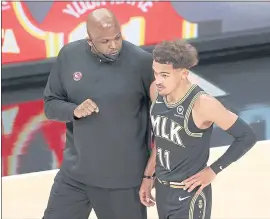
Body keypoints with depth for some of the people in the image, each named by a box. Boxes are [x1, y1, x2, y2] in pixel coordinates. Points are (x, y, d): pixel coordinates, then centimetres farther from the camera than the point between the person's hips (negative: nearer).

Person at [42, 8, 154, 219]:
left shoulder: (141, 61, -14)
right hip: (74, 173, 3)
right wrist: (74, 111, -18)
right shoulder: (69, 55, -4)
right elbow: (50, 104, 4)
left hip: (124, 178, -3)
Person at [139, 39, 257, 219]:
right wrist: (149, 176, 15)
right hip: (162, 190, 7)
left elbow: (247, 137, -17)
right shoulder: (156, 91, -5)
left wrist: (213, 170, -13)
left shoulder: (202, 104, -25)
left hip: (189, 196, -7)